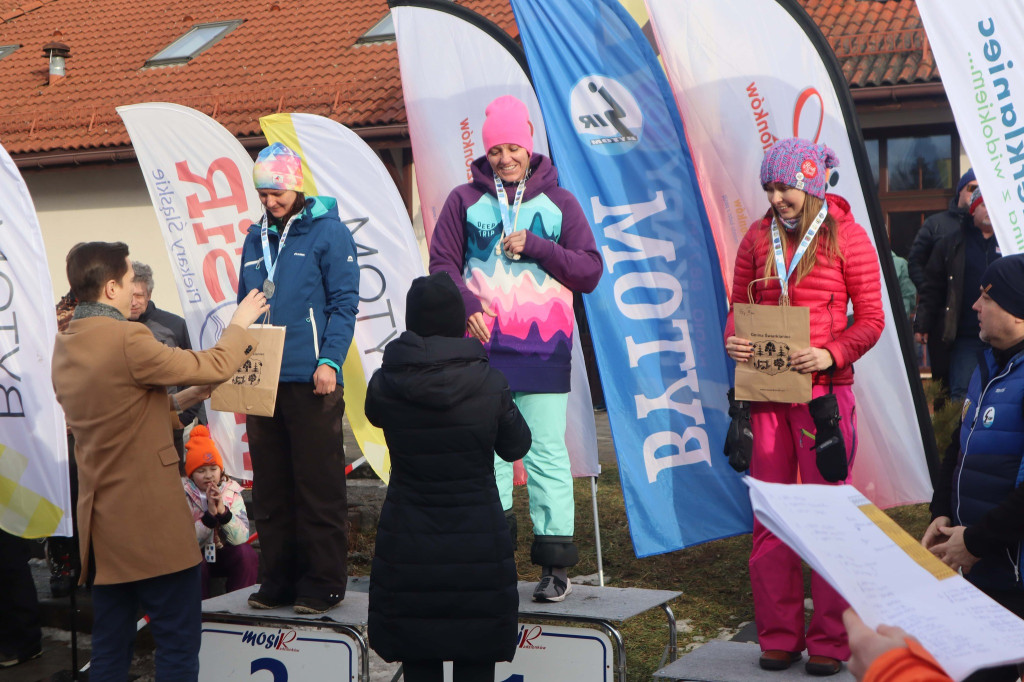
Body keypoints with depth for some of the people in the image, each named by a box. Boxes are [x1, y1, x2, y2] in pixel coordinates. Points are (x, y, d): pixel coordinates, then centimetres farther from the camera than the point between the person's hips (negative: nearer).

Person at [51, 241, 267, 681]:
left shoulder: (63, 347, 7)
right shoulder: (127, 340, -20)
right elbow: (214, 367, -11)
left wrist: (180, 400, 16)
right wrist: (239, 323, 6)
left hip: (100, 520, 8)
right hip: (152, 523, -8)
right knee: (178, 643, 3)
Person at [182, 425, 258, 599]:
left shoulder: (232, 492, -8)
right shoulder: (182, 495, -13)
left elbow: (241, 537, -20)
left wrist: (223, 511, -34)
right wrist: (209, 514, -32)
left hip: (224, 554, 2)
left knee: (246, 553, -26)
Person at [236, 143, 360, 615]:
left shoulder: (328, 232, -2)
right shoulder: (256, 239, 16)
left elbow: (344, 303, -7)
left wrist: (330, 361, -18)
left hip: (311, 380, -6)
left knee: (319, 486, -1)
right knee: (270, 487, 10)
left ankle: (323, 583, 7)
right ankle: (279, 579, 19)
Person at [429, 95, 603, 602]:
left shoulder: (558, 202, 10)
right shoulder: (465, 200, 11)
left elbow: (589, 271, 5)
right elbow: (443, 262, 8)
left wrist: (535, 245, -7)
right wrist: (466, 304, -10)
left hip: (543, 349, -1)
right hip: (482, 346, 1)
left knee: (547, 453, -2)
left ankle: (555, 564, 2)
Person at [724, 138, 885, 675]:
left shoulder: (846, 236, -2)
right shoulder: (758, 237, 8)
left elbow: (871, 318, -3)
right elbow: (739, 304, 15)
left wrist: (831, 354, -19)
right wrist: (732, 339, -7)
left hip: (824, 389, -4)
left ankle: (830, 641, 10)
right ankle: (778, 635, 17)